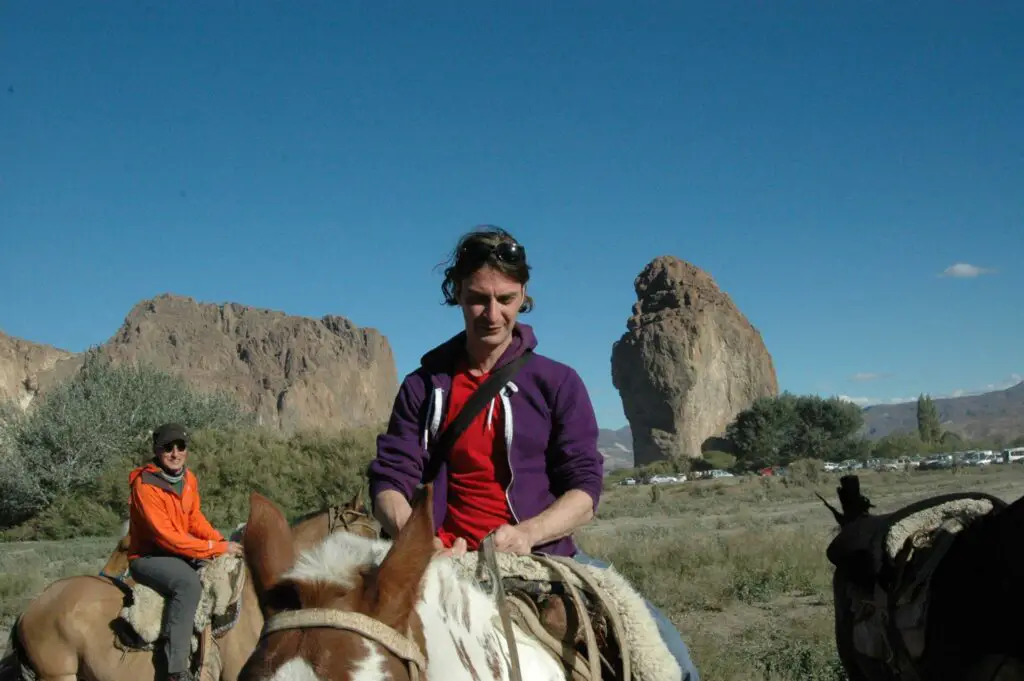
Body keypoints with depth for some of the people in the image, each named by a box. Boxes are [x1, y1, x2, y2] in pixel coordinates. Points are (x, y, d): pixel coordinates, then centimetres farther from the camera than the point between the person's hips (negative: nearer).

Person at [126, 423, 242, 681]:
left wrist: (221, 541, -9)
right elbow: (166, 536, -25)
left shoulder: (188, 478, 4)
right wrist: (216, 548, -24)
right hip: (148, 558, -8)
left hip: (181, 553, 8)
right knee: (188, 583, -35)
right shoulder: (145, 485, -20)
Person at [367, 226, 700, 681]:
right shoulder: (424, 388, 9)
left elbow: (585, 490, 0)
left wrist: (526, 533, -20)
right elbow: (389, 481, 4)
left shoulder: (557, 383, 6)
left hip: (545, 557, 0)